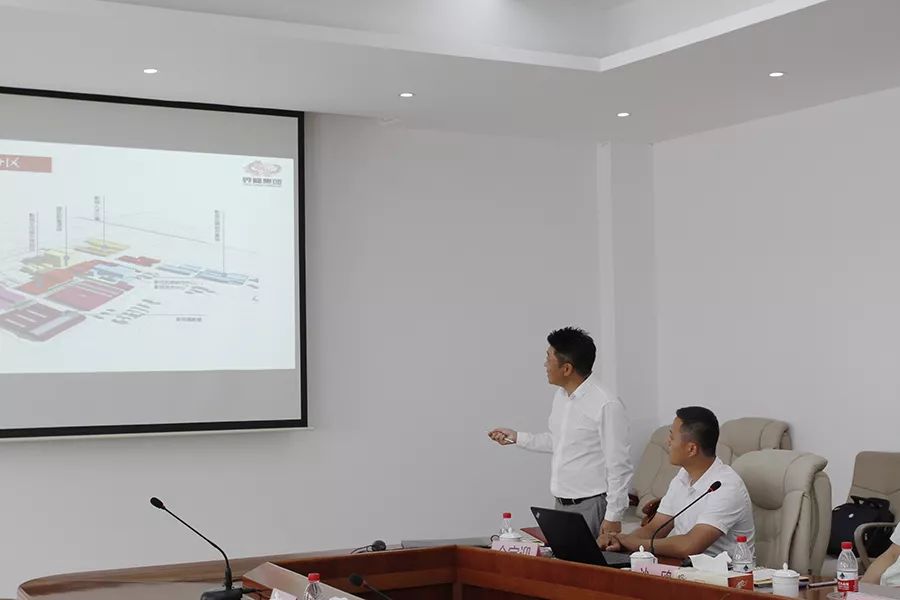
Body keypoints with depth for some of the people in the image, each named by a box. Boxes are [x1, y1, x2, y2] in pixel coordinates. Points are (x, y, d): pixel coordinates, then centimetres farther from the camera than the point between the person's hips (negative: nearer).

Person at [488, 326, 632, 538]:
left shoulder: (606, 406, -18)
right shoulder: (561, 396, 7)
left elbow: (619, 467, -16)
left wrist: (613, 517, -16)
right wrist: (517, 437, 22)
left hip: (591, 506, -8)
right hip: (562, 505, 8)